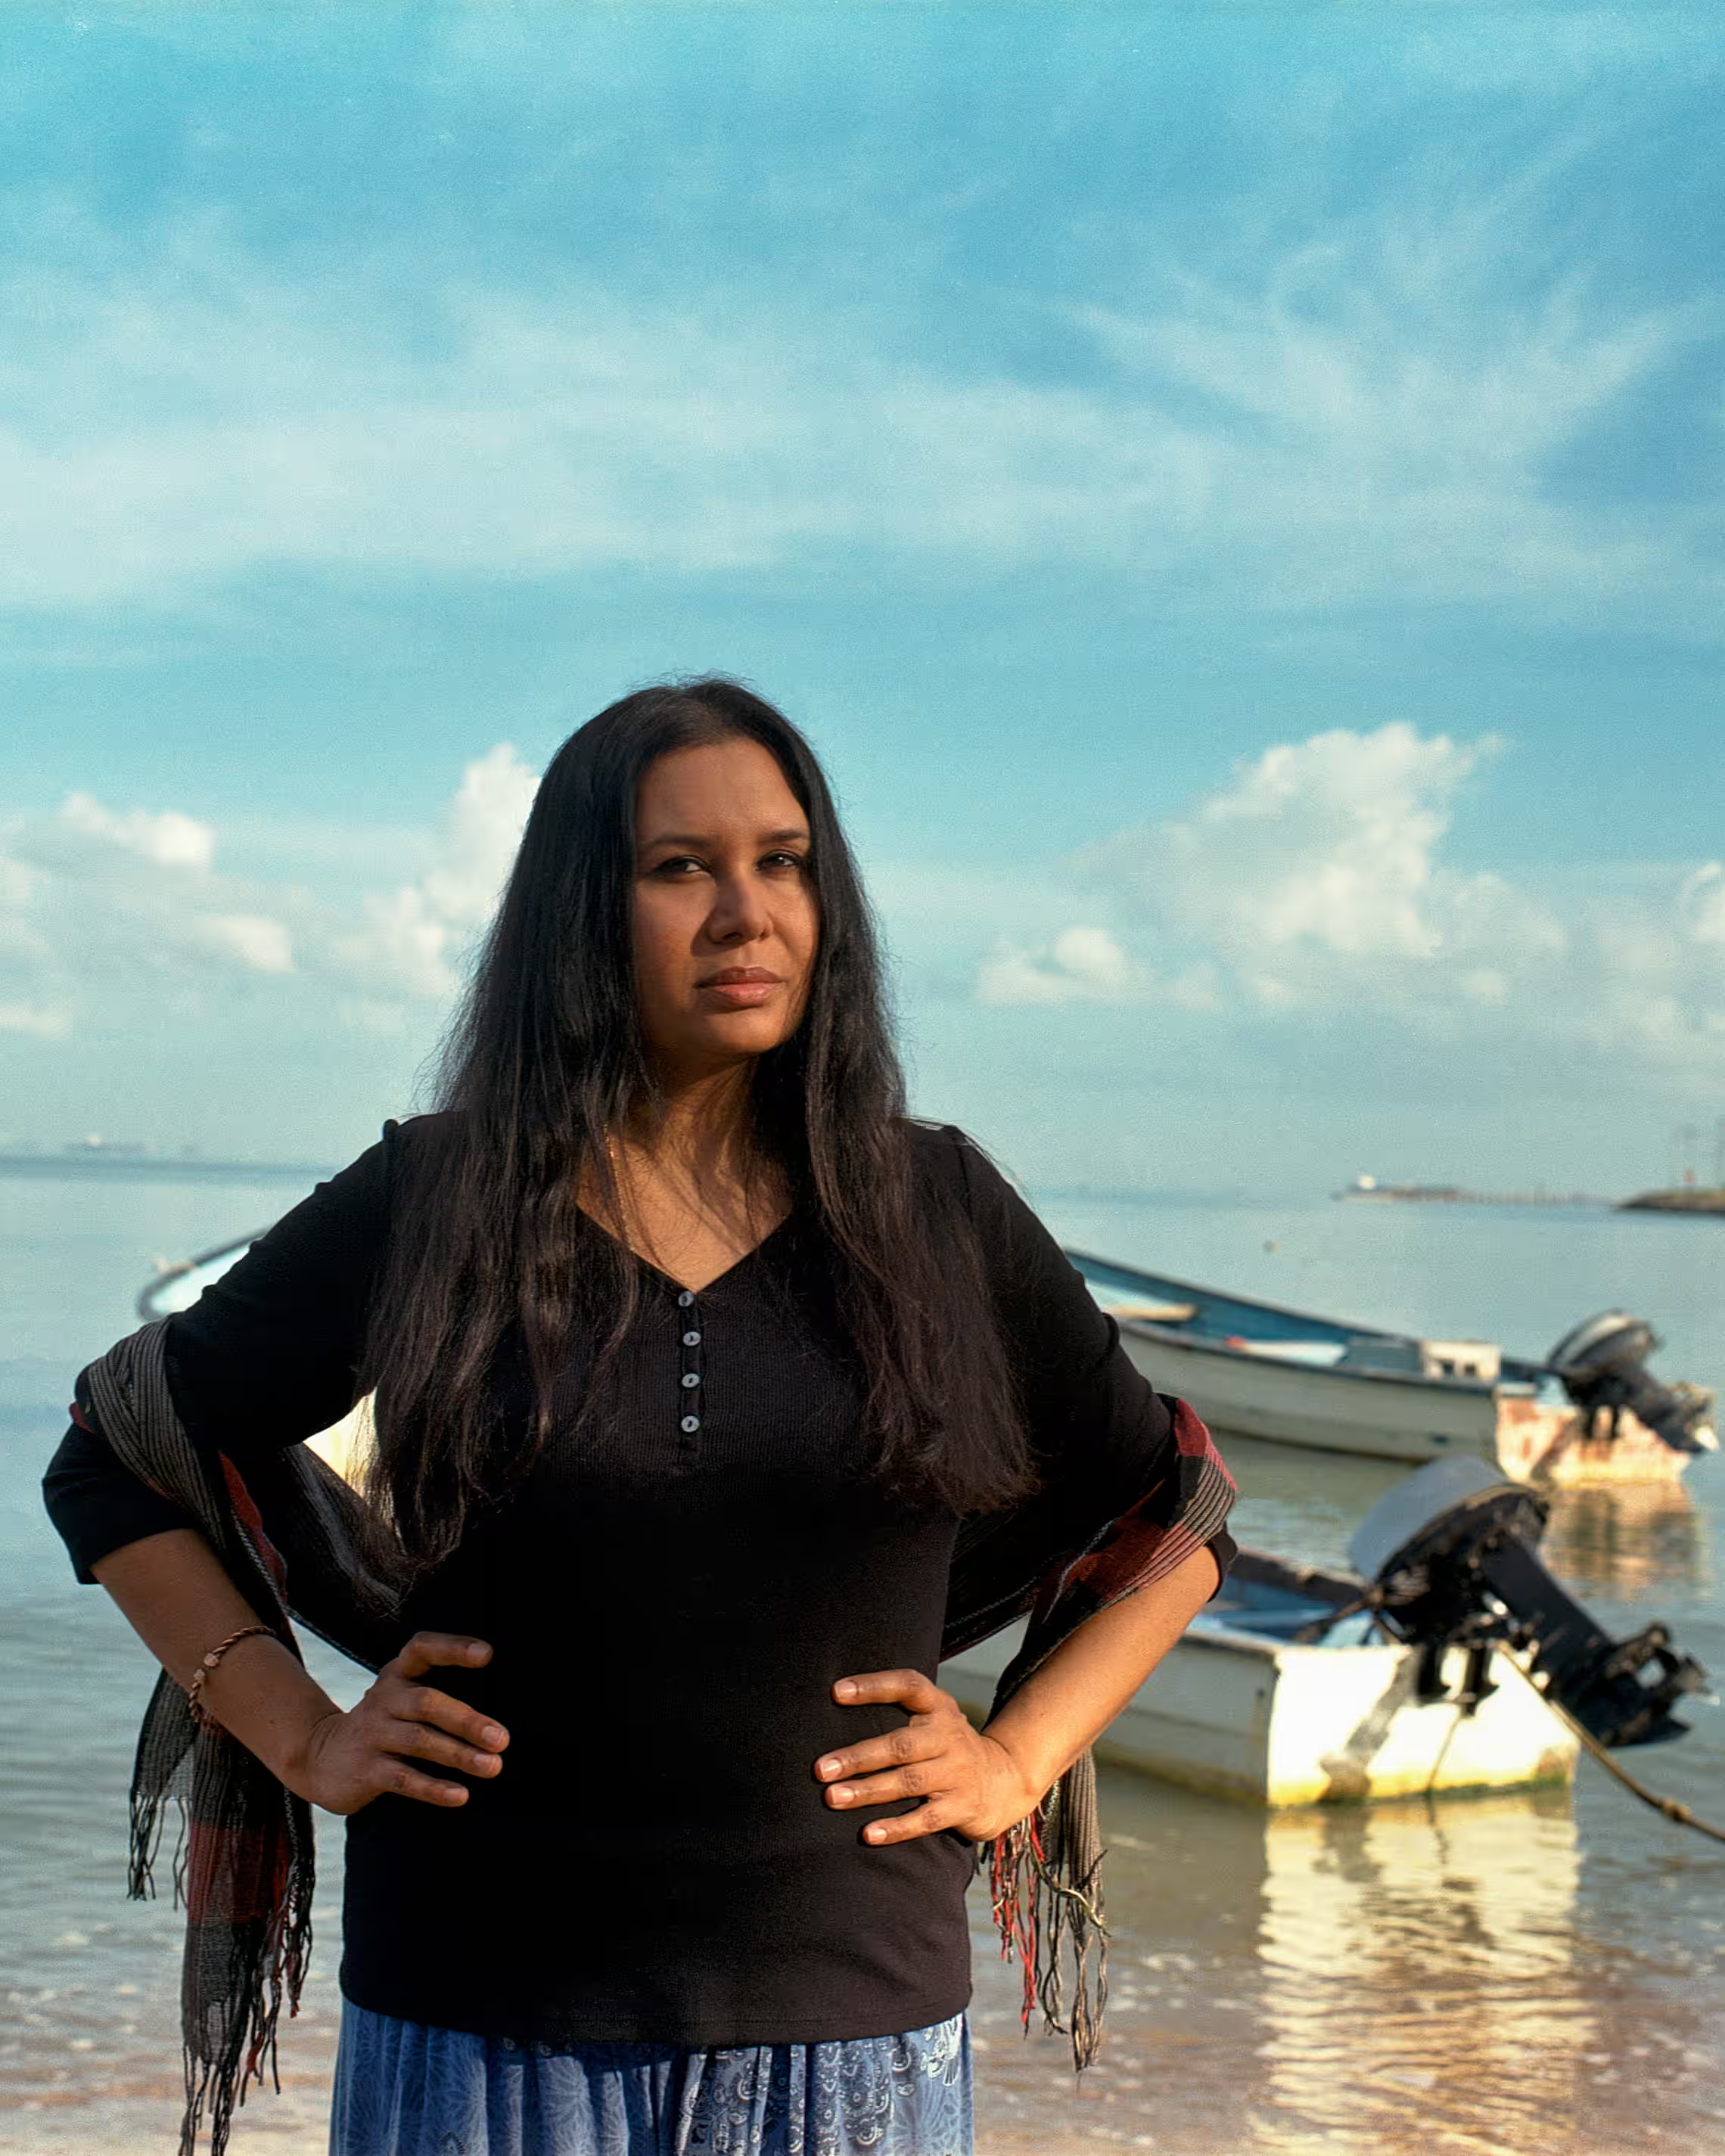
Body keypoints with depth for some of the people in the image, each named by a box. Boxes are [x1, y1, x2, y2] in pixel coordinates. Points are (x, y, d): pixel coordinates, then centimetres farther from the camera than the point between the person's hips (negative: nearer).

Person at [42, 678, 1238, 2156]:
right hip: (481, 2021, 0)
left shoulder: (935, 1213, 2)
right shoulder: (426, 1204, -1)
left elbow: (1177, 1507, 13)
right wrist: (302, 1737, -1)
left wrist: (1016, 1764, 2)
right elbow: (114, 1466, 9)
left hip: (853, 2024, 1)